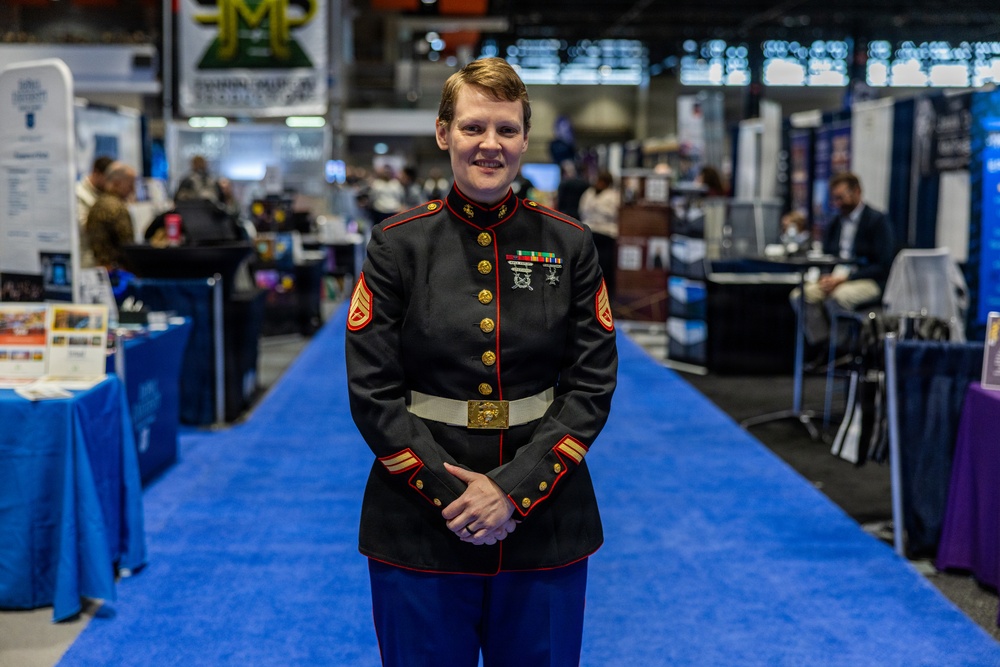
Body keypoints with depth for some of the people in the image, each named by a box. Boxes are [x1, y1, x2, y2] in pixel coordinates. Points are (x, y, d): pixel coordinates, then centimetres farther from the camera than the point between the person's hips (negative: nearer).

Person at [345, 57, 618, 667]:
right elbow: (372, 390, -6)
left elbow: (593, 384, -2)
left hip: (546, 524, 1)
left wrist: (514, 487, -13)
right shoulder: (399, 245, -3)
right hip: (420, 529, -1)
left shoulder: (570, 245, 1)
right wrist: (448, 490, -15)